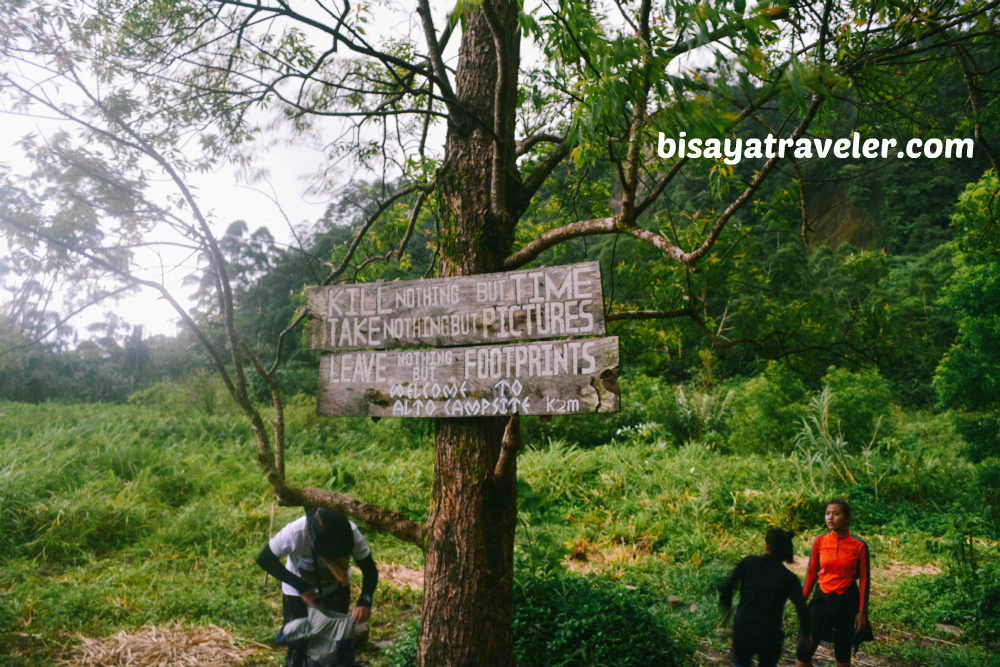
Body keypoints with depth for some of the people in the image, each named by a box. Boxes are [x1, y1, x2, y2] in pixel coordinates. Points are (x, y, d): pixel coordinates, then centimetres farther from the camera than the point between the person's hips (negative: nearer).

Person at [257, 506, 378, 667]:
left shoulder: (352, 533, -31)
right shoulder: (296, 533, -38)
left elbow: (370, 570, -20)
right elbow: (264, 559, -23)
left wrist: (364, 602, -38)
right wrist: (301, 586, -28)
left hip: (337, 590, 2)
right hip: (298, 592, -2)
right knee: (297, 650, -2)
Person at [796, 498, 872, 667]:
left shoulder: (859, 545, -7)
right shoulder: (819, 542, -1)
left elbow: (864, 580, -2)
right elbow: (811, 574, 7)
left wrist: (862, 612, -5)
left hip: (847, 602, -2)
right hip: (822, 599, 2)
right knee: (803, 652, -7)